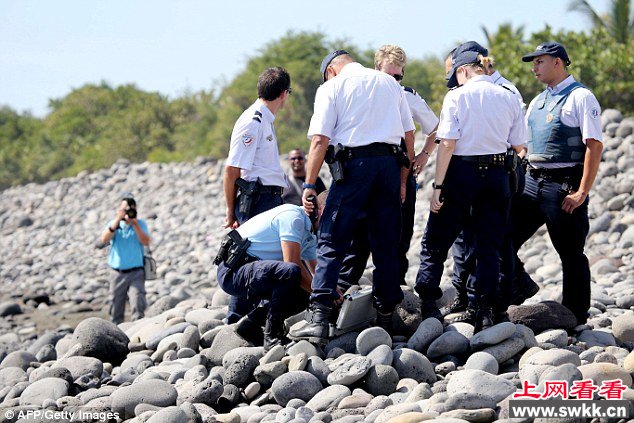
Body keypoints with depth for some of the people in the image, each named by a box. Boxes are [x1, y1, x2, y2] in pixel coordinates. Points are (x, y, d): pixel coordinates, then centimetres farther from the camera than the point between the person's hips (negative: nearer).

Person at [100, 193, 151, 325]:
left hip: (136, 273, -2)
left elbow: (146, 242, -11)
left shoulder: (141, 224, 5)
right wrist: (117, 220, -19)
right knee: (115, 310, 7)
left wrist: (135, 223, -18)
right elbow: (104, 239, -12)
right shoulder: (114, 224, 7)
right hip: (118, 273, 2)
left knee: (138, 307, -15)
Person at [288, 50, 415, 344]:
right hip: (390, 162, 4)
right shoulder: (389, 82, 19)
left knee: (331, 242, -3)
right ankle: (386, 316, 15)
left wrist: (309, 184, -4)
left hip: (352, 164, -4)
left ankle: (319, 317, -13)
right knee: (386, 245, 11)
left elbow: (320, 140, -5)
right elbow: (409, 136, 15)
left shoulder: (332, 87, 6)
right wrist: (402, 180, 18)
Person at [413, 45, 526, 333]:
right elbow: (518, 146, 7)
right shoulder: (508, 98, 4)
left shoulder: (457, 97, -7)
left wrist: (438, 186, -11)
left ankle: (428, 305, 12)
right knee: (489, 246, 9)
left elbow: (447, 144, -13)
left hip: (462, 173, -3)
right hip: (496, 176, 3)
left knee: (436, 241, 10)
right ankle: (485, 312, 5)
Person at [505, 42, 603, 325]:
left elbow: (595, 146, -14)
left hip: (565, 187, -7)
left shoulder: (581, 97, -7)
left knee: (570, 254, 1)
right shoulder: (537, 102, 17)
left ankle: (576, 320, 10)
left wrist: (582, 192, -20)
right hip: (532, 182, 8)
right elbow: (521, 144, 23)